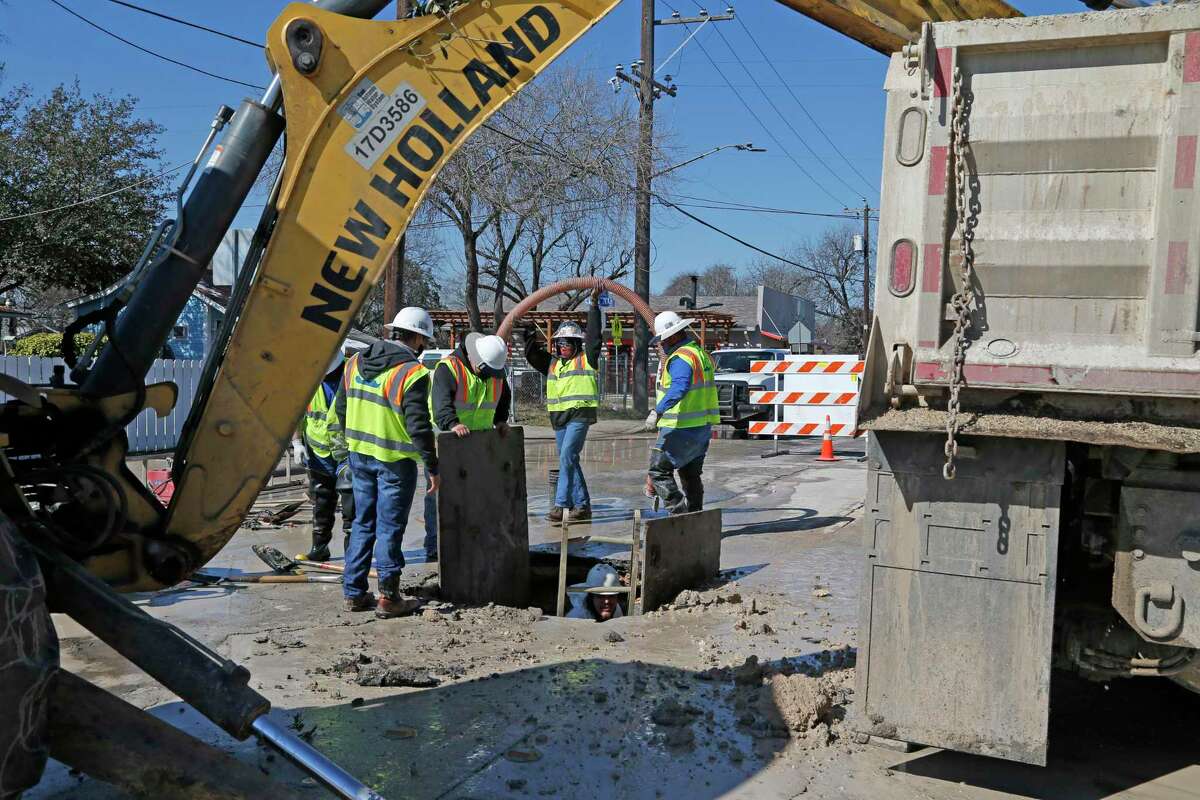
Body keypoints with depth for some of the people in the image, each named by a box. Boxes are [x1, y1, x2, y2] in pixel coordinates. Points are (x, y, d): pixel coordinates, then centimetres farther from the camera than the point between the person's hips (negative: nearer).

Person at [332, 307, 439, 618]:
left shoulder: (356, 362, 6)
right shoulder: (412, 373, -16)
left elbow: (341, 408, 14)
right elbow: (418, 425, -19)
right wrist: (433, 467, -12)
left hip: (359, 455, 7)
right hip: (394, 461, -6)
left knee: (363, 523, 16)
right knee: (390, 528, 2)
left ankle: (354, 592, 21)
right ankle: (388, 598, 8)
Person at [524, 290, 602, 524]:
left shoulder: (586, 359, 1)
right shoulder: (552, 363, 18)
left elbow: (594, 335, -8)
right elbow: (532, 353, 16)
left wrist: (594, 304, -10)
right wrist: (527, 332, 6)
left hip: (580, 414, -7)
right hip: (559, 417, 7)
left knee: (567, 457, -18)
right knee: (570, 461, 9)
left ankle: (561, 505, -19)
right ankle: (582, 505, 16)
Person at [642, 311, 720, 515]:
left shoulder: (681, 358, -17)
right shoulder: (701, 353, 15)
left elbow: (679, 387, -35)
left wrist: (658, 411, -40)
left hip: (682, 428, -10)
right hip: (702, 426, 10)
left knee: (659, 469, -5)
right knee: (691, 475, 17)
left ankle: (679, 513, -11)